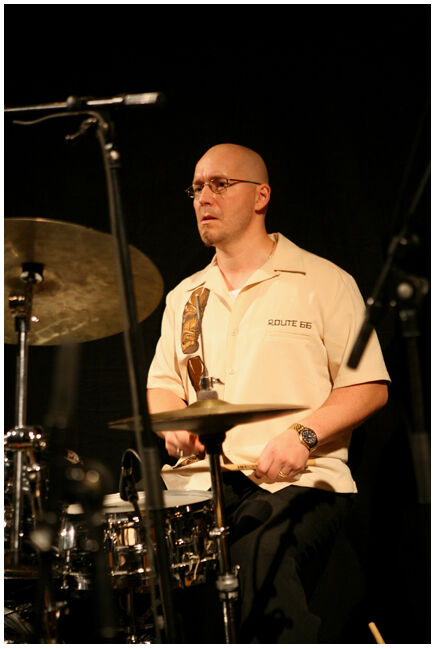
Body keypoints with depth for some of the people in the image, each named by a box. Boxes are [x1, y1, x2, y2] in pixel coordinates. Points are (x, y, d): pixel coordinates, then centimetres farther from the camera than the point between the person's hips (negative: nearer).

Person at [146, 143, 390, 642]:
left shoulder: (324, 283, 4)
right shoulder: (185, 296, 20)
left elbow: (369, 387, 0)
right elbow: (161, 383, 23)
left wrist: (304, 434, -15)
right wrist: (172, 420, -1)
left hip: (300, 480, -4)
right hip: (200, 478, 5)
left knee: (264, 582, -29)